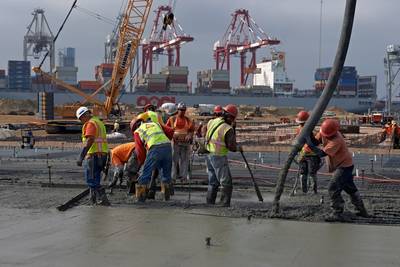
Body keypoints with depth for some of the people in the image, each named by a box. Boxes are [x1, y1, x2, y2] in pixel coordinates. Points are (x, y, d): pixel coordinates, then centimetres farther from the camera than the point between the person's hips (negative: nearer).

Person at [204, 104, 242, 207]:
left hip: (209, 155, 8)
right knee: (226, 183, 0)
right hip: (219, 157, -8)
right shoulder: (228, 129, -18)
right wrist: (238, 148, 2)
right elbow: (232, 147, -18)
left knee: (213, 182, 17)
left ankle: (209, 204, 19)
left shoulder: (211, 122, 3)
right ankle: (225, 205, -3)